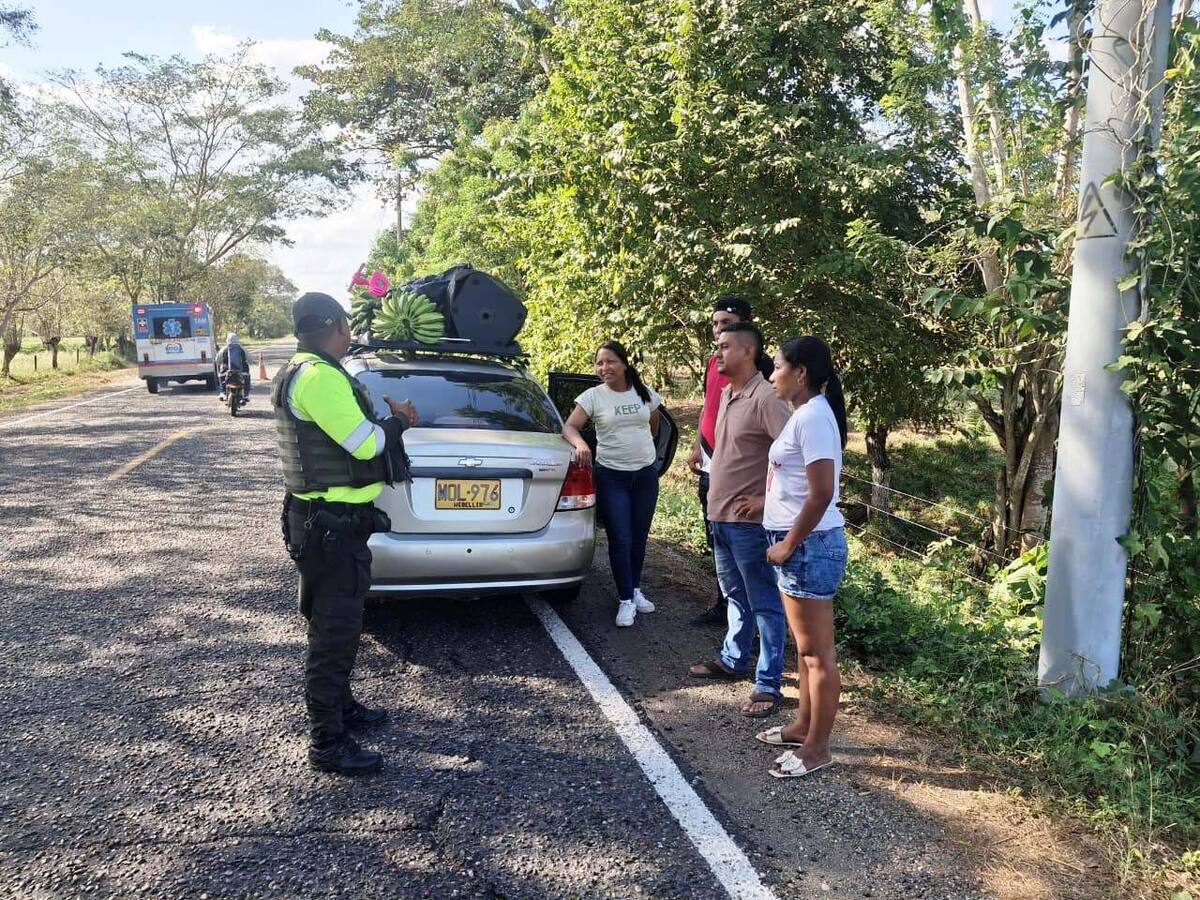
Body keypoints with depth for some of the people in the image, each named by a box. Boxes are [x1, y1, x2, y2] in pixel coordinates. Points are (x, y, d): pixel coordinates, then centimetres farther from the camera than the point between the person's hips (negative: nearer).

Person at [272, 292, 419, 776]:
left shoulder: (310, 373, 14)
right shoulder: (320, 377, -20)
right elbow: (366, 444, -22)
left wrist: (386, 418, 7)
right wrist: (398, 421, -5)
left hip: (330, 519, 11)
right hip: (332, 524, -11)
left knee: (337, 622, 22)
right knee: (334, 631, -3)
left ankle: (340, 706, 38)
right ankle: (327, 744, 6)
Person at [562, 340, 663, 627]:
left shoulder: (645, 394, 2)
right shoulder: (593, 396, -7)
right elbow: (570, 426, -16)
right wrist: (580, 444, -35)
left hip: (646, 473, 3)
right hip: (611, 476, -3)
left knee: (639, 537, 11)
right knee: (620, 540, -4)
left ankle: (635, 591, 27)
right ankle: (626, 601, 4)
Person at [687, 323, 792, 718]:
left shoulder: (765, 398, -18)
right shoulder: (727, 394, 11)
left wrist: (768, 498, -18)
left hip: (748, 522, -9)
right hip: (721, 515, 9)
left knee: (764, 604, 2)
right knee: (735, 596, 23)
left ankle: (769, 684, 9)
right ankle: (733, 659, 38)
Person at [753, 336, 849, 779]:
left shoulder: (813, 417, -19)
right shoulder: (806, 413, 12)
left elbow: (822, 493, -25)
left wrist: (788, 545, -18)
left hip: (810, 546, -10)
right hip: (802, 545, 10)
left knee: (818, 652, 1)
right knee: (807, 647, 20)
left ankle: (817, 748, 13)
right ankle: (803, 726, 34)